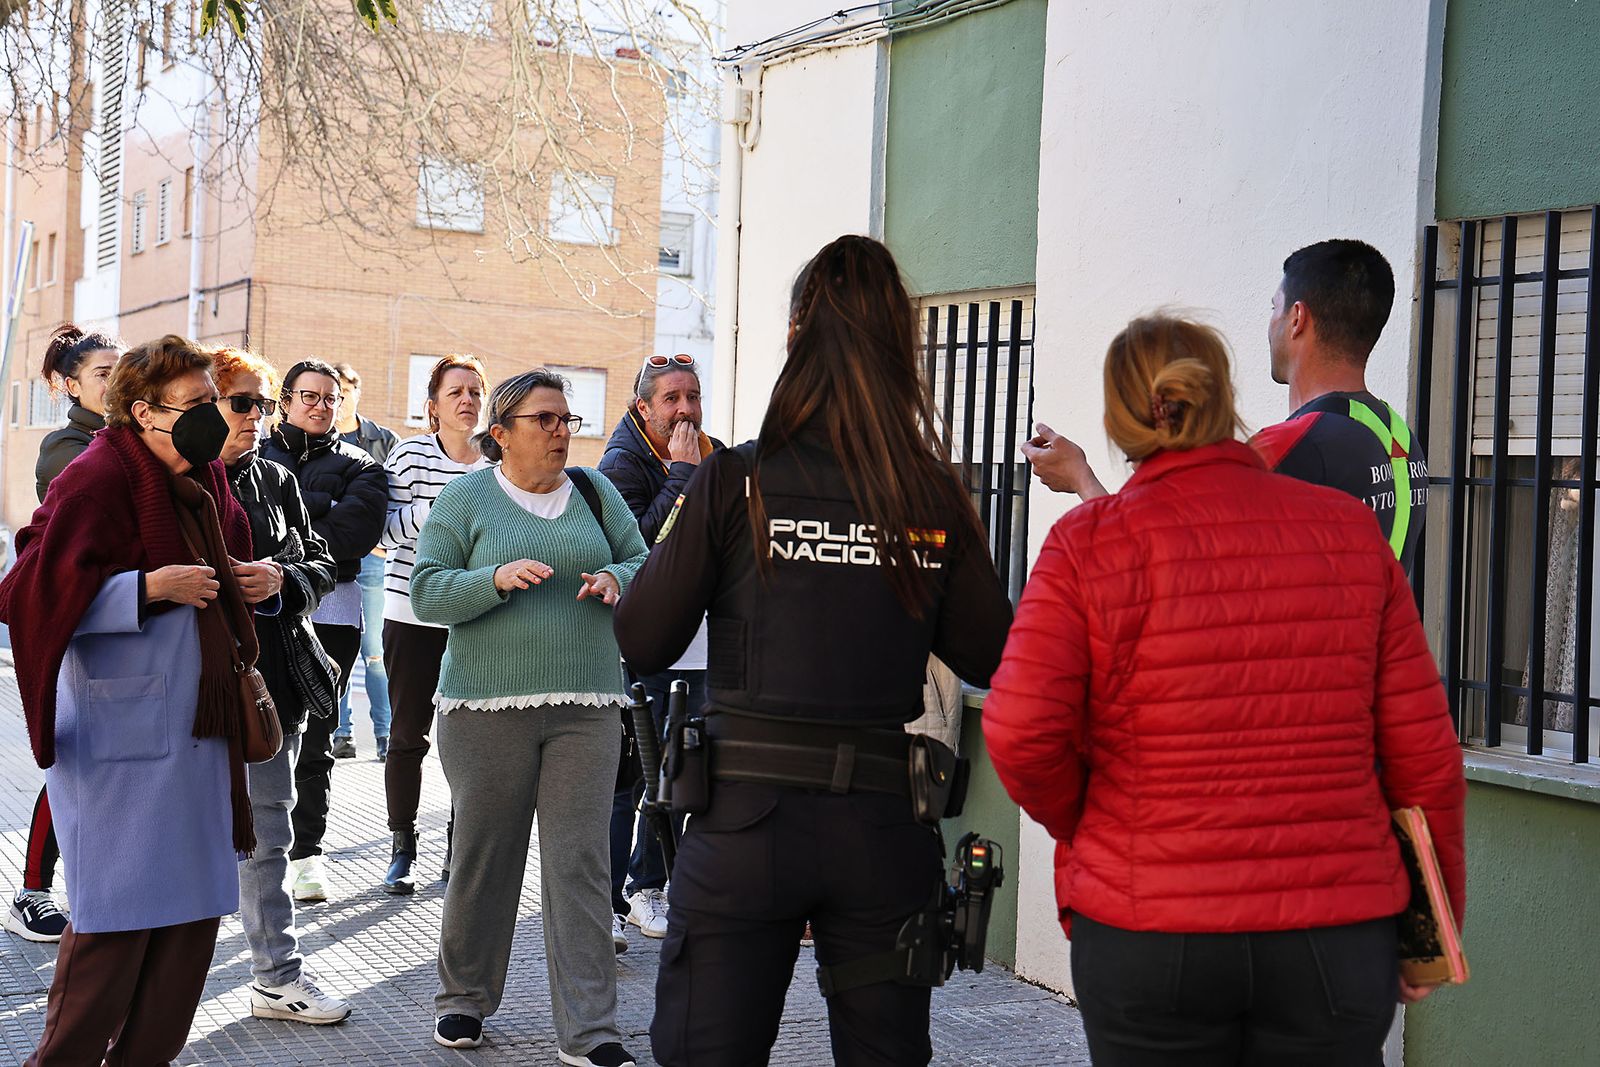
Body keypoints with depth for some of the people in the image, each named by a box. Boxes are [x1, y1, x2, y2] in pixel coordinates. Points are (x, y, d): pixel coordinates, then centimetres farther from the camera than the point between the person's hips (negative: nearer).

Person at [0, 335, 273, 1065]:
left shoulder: (206, 480, 13)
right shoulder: (96, 480, -12)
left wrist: (260, 583, 7)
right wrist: (151, 587, -22)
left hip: (198, 727, 8)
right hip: (123, 732, -8)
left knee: (193, 908, 11)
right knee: (118, 916, -3)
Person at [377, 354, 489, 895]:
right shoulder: (411, 455, -2)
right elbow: (387, 530, -7)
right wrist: (436, 508, -20)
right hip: (414, 614, -2)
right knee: (408, 734, 3)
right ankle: (402, 849, 14)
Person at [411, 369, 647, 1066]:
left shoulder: (595, 492, 12)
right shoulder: (466, 498, 2)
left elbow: (641, 562, 15)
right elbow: (426, 591, -3)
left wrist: (614, 580, -8)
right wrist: (496, 579, -19)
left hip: (585, 707, 2)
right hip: (486, 706, -2)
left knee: (580, 862, -1)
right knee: (484, 854, 6)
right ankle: (464, 1001, 26)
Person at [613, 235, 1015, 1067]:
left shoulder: (736, 483, -8)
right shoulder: (937, 500, -2)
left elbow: (643, 644, -4)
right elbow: (989, 656, 4)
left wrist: (675, 539, 12)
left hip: (746, 818, -2)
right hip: (885, 826, 2)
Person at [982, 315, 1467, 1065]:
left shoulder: (1090, 543, -5)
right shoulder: (1349, 531, 2)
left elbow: (1021, 733, -14)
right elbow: (1422, 746, 2)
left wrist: (1076, 822, 7)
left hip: (1144, 936, -2)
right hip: (1336, 940, 2)